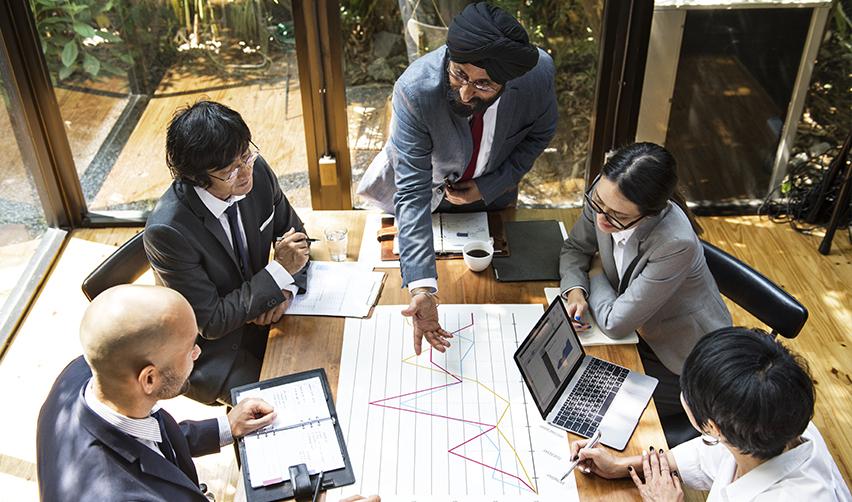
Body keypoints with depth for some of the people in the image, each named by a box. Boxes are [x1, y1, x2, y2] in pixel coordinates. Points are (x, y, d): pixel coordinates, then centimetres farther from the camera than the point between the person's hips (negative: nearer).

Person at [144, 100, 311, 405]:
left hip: (261, 310, 6)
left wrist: (286, 287, -16)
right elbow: (210, 322, -23)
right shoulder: (167, 231, -31)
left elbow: (294, 231, 3)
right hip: (211, 346, -5)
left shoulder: (256, 170, -15)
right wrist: (280, 271, -27)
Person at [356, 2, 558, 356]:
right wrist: (421, 288, -50)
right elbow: (412, 193, -41)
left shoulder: (539, 72, -34)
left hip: (492, 191, 3)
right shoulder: (415, 90, -41)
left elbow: (540, 132, -11)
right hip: (430, 190, -2)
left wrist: (489, 187, -21)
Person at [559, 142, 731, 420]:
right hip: (642, 332, 6)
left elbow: (615, 324, -28)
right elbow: (575, 248, 1)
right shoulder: (604, 194, -20)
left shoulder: (677, 244, -38)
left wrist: (596, 272, -12)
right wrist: (575, 291, -18)